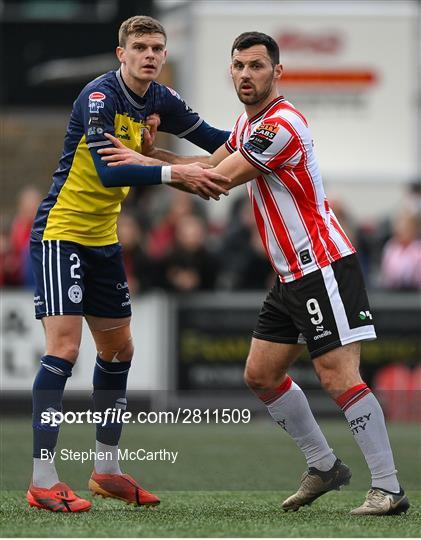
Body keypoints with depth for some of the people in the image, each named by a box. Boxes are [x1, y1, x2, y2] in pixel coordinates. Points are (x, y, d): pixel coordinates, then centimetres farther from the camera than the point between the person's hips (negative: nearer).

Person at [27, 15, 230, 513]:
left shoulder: (159, 100, 3)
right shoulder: (99, 97, -20)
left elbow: (212, 139, 14)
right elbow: (109, 172, -32)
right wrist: (175, 174, -37)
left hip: (104, 238, 9)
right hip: (61, 233, -9)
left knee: (118, 349, 14)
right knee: (63, 346, -16)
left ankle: (107, 470, 25)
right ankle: (42, 481, -15)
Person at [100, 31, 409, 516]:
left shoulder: (282, 124, -18)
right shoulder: (248, 123, 14)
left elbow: (218, 182, -17)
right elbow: (211, 166, 24)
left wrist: (148, 165, -11)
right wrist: (151, 152, 10)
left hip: (322, 267, -10)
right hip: (291, 275, 10)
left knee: (337, 376, -15)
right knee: (261, 375, 11)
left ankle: (388, 489, -14)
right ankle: (324, 466, 21)